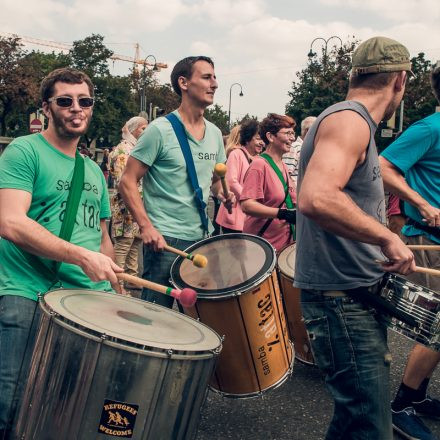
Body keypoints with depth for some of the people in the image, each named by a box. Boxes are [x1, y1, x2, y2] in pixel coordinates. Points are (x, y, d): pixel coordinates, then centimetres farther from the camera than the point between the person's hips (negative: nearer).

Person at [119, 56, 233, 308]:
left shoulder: (215, 133, 10)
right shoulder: (160, 130, -9)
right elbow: (128, 182, -9)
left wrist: (222, 192, 0)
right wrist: (146, 226, -19)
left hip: (204, 239, 7)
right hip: (165, 240, -6)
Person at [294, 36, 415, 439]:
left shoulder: (351, 121, 16)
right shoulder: (349, 120, -15)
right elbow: (317, 199, -33)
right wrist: (387, 237, -24)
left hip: (356, 294, 10)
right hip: (342, 297, -10)